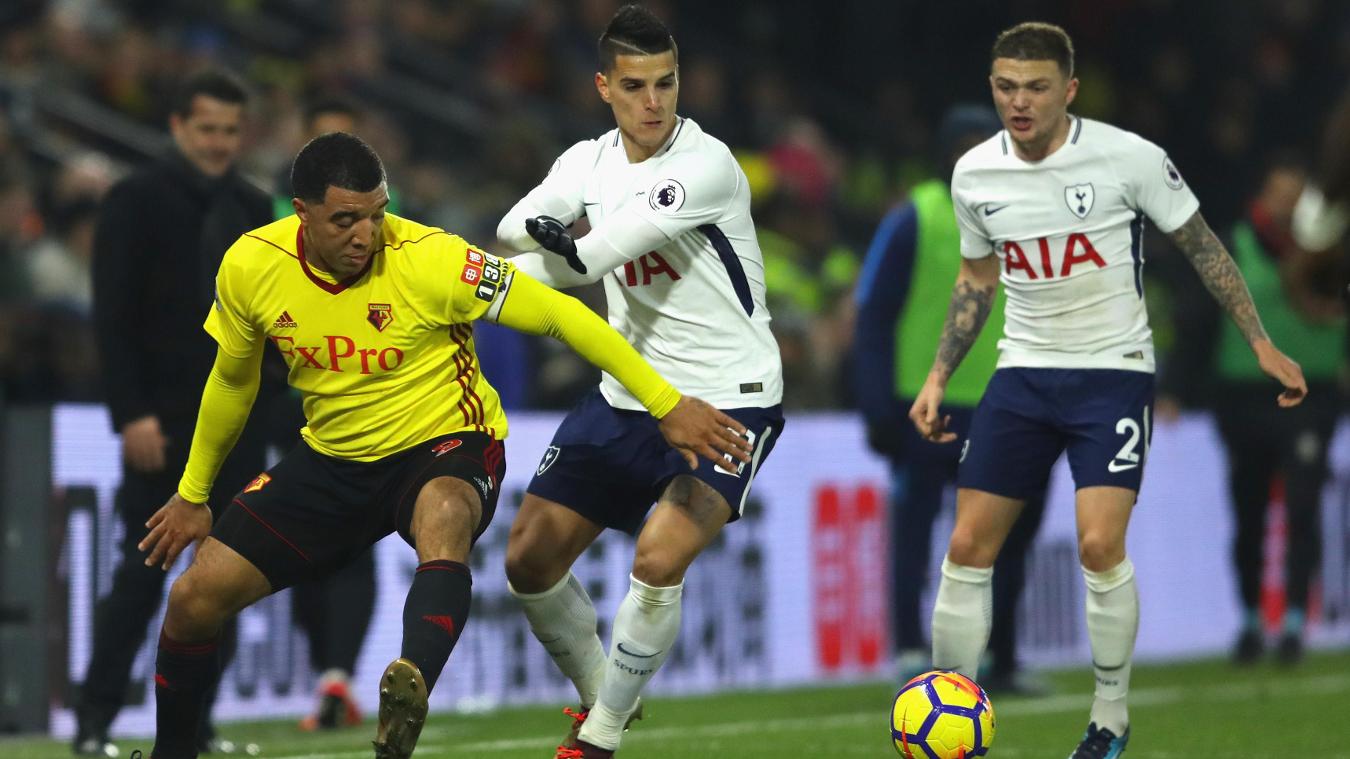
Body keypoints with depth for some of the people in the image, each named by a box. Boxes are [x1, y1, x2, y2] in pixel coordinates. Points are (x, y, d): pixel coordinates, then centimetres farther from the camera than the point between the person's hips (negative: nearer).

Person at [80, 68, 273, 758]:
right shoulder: (136, 201, -3)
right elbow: (112, 317, -8)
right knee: (142, 572, -6)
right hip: (163, 419, -5)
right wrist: (131, 413, -16)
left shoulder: (251, 208, 13)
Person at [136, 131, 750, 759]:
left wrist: (668, 405, -20)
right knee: (194, 598, -4)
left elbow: (561, 316, -18)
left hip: (443, 448, -4)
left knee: (444, 519, -41)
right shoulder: (249, 267, -11)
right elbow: (231, 381, 8)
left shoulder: (432, 260, -24)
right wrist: (192, 494, 18)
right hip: (332, 459, 5)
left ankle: (411, 693, -64)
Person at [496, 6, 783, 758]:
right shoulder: (589, 161, 4)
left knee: (659, 559, -25)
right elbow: (517, 226, -10)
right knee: (530, 558, 4)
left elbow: (610, 247, -28)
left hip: (728, 400, -7)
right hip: (627, 397, 7)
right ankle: (600, 691, 30)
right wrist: (540, 228, -34)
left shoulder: (706, 164, -18)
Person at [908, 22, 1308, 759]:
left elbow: (1202, 247, -2)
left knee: (1100, 544, -19)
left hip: (1112, 372, -4)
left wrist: (1262, 344, -3)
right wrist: (937, 377, 10)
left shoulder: (1130, 158, -14)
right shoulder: (973, 174, -2)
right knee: (967, 547, -2)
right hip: (1023, 373, 4)